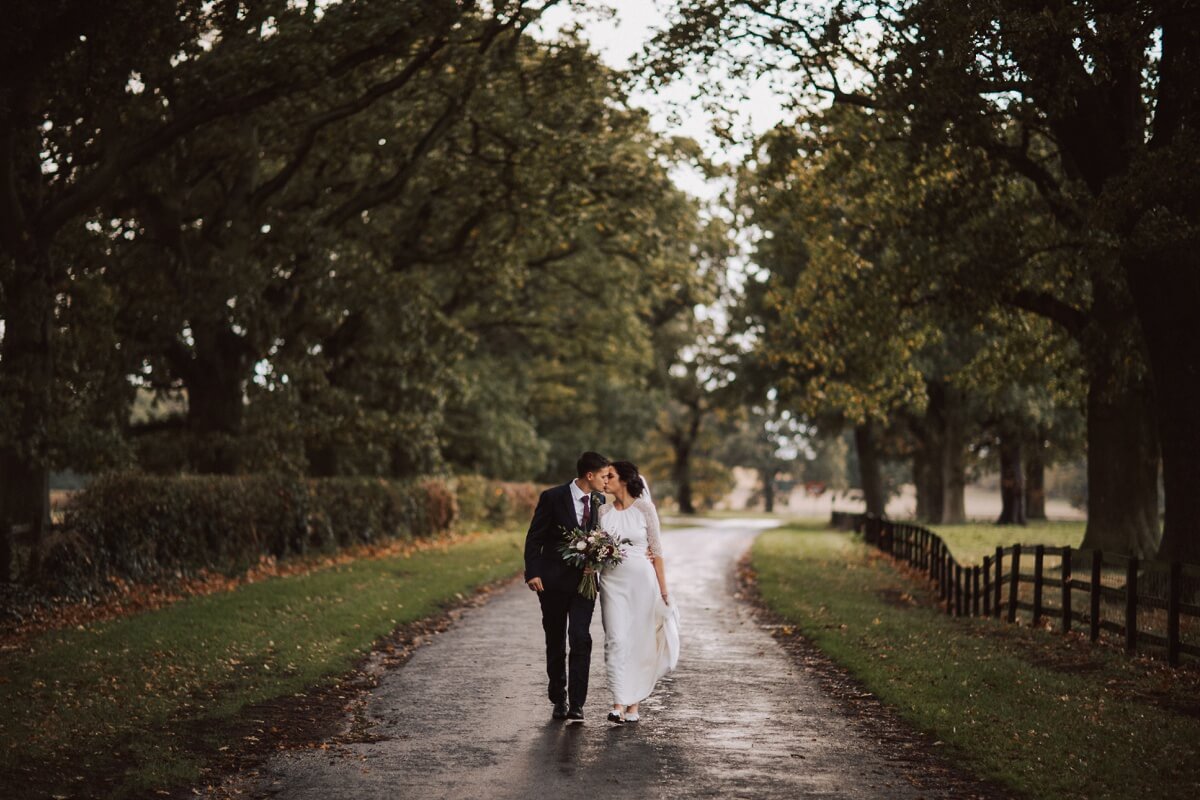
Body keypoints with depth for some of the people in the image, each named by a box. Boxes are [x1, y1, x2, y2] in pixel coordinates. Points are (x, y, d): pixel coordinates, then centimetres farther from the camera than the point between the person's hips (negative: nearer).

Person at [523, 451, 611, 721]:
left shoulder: (599, 501, 4)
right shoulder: (552, 497, -9)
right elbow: (534, 537, -7)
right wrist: (533, 573, -15)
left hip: (584, 580, 2)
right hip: (553, 580, -2)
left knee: (580, 640, -11)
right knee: (555, 642, 9)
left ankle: (576, 703, -10)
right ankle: (559, 700, 22)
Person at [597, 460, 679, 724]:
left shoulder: (645, 509, -3)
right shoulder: (603, 512, 6)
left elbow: (656, 550, 0)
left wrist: (663, 589, -1)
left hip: (642, 581, -2)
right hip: (612, 582, 2)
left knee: (639, 641, 3)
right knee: (616, 640, -9)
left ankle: (634, 703, 14)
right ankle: (619, 704, -13)